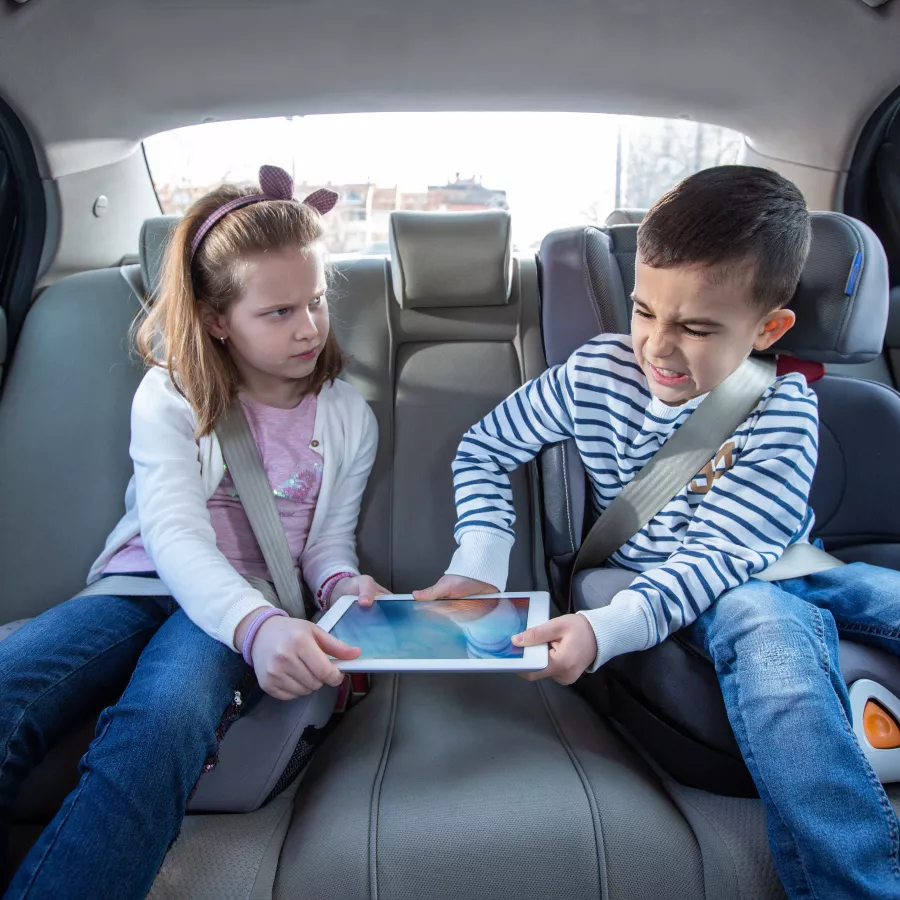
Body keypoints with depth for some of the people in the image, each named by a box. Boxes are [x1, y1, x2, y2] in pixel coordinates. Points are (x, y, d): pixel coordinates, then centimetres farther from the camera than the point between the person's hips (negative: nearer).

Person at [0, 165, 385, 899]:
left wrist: (342, 586, -13)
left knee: (158, 724, -37)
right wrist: (256, 625, -30)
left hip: (247, 604, 0)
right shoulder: (170, 397, 3)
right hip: (142, 585, 1)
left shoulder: (347, 418, 11)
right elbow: (175, 534, -11)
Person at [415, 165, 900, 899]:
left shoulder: (784, 412, -16)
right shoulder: (598, 373, -13)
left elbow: (715, 556, -23)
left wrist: (608, 630, -39)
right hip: (665, 591, -1)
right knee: (768, 621, -34)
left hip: (786, 576, 2)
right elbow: (483, 450, -2)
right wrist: (478, 567, -16)